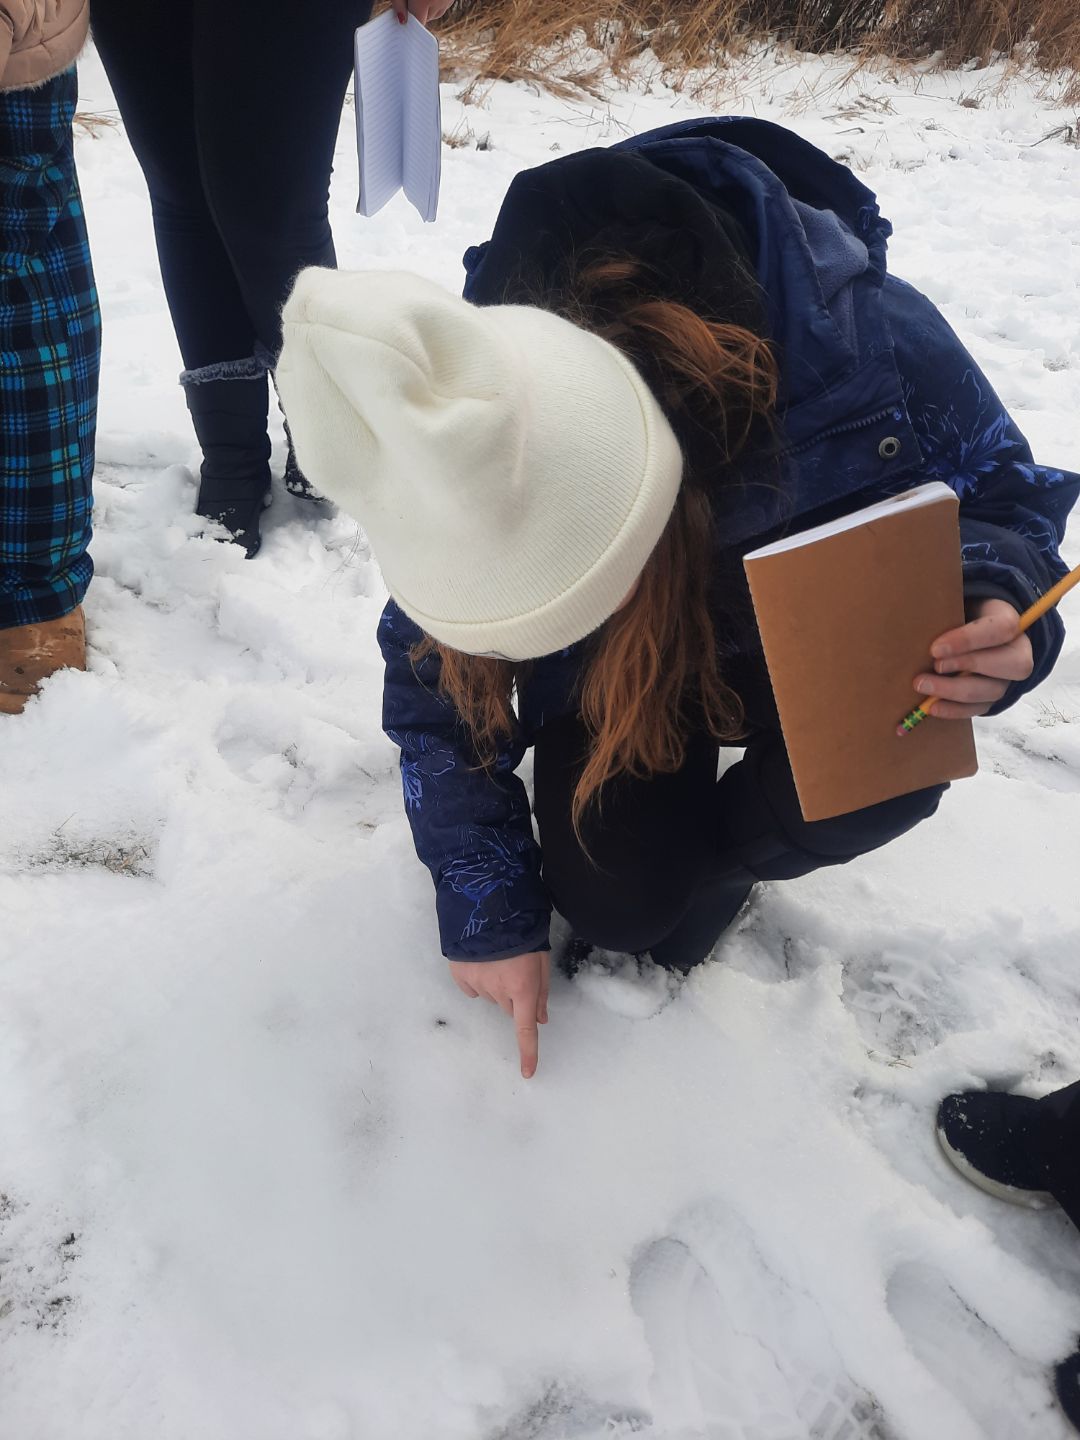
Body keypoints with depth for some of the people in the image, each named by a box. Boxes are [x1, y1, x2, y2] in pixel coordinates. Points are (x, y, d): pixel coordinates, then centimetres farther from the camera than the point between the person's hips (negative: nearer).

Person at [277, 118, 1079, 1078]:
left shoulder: (863, 338, -38)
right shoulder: (462, 445, -30)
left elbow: (999, 492, -16)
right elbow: (438, 695, -15)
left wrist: (992, 616, -39)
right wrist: (490, 913, -14)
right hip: (612, 681, 1)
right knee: (613, 902, -14)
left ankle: (724, 853, 3)